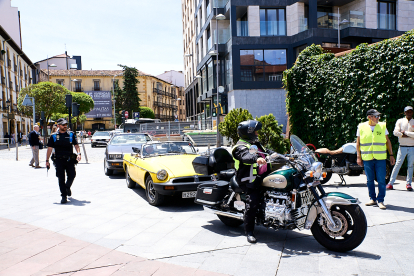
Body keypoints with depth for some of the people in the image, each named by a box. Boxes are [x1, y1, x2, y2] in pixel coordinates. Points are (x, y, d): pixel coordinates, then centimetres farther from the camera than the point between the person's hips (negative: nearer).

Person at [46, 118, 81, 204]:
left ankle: (67, 187, 30)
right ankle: (64, 196, 6)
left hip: (70, 160, 1)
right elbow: (49, 148, 7)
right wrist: (47, 160, 3)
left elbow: (76, 145, 7)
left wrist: (78, 153, -11)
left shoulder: (71, 135, 9)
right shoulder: (54, 136, 6)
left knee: (72, 175, -3)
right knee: (61, 178, -2)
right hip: (59, 160, -1)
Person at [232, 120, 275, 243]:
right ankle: (249, 232, -7)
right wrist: (256, 158, -49)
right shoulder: (241, 147, -8)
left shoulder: (256, 144, 24)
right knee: (252, 203, -17)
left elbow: (267, 152, 23)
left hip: (263, 176, 9)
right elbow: (246, 156, -29)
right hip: (251, 181, -9)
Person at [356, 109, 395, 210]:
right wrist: (358, 157, 3)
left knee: (381, 180, -2)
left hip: (381, 158, 0)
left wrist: (391, 155, 9)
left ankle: (380, 200, 8)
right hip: (367, 159, 0)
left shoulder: (383, 126, 7)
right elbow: (358, 143, 7)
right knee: (370, 180, 7)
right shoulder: (361, 127, 3)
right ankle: (373, 199, 21)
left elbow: (387, 141, 13)